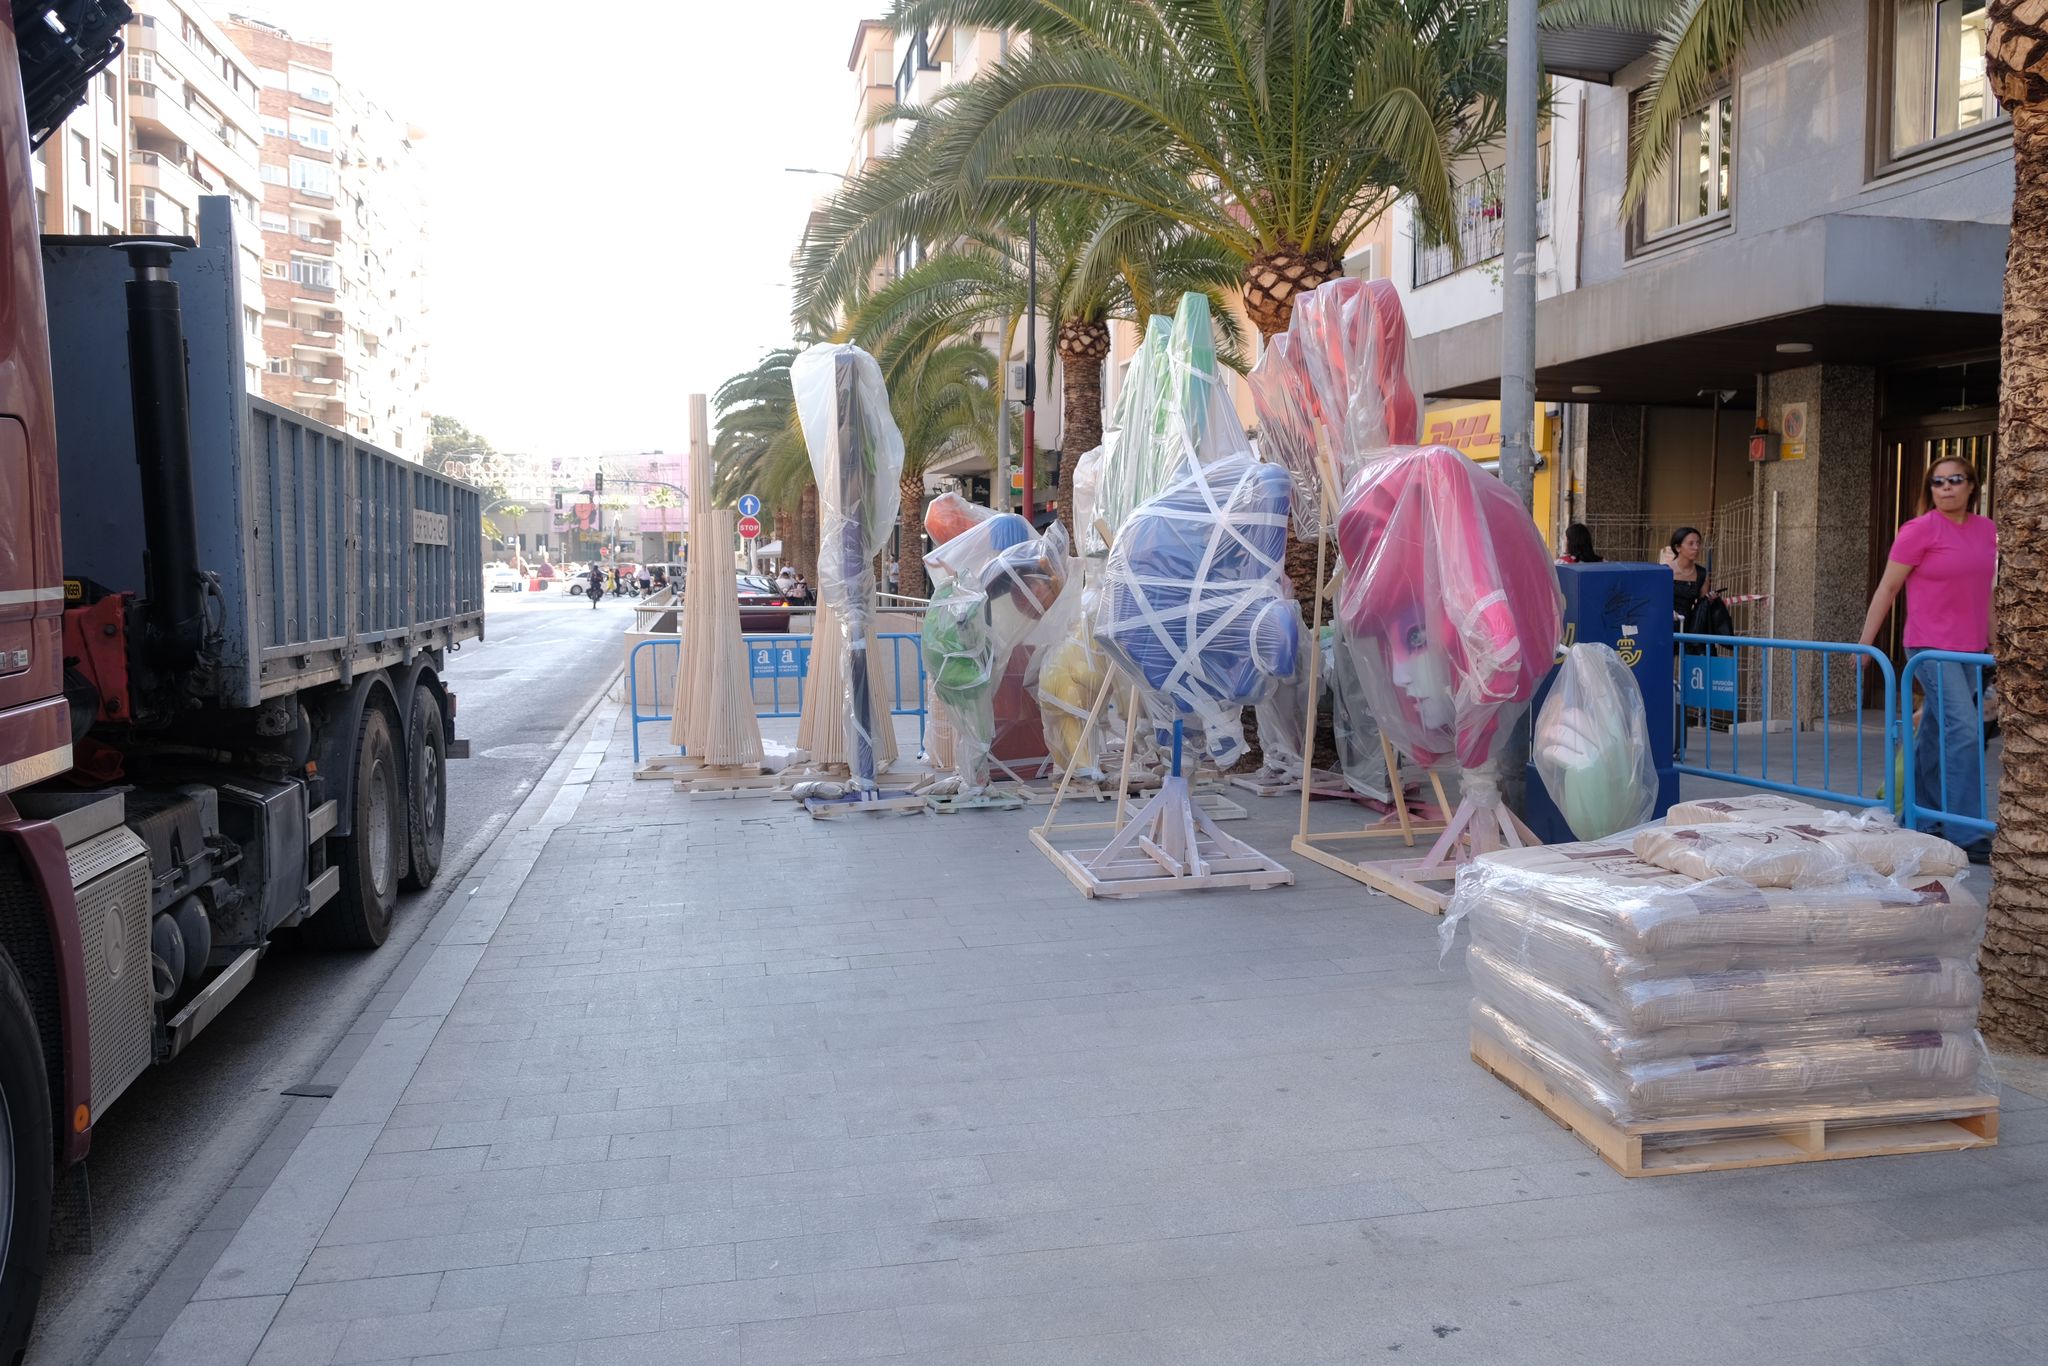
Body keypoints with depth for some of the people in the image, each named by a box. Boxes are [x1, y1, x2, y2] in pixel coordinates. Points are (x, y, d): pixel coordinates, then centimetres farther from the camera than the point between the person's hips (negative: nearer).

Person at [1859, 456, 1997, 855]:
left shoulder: (1986, 529, 10)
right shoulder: (1919, 530, -7)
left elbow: (1983, 590, 18)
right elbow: (1887, 588, -4)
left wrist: (1993, 643, 19)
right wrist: (1865, 642, -4)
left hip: (1970, 650, 6)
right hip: (1931, 648, -6)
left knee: (1935, 735, 12)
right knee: (1964, 730, -14)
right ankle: (1966, 833, -12)